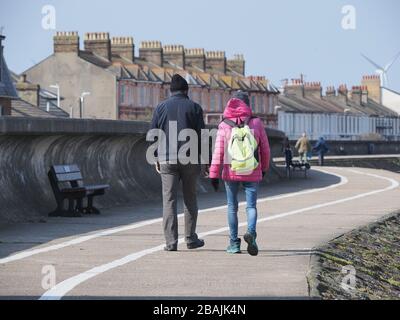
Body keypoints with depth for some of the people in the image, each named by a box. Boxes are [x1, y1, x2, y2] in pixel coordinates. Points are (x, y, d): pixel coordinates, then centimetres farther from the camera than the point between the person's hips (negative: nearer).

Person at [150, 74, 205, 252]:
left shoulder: (161, 107, 7)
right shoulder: (194, 107, 3)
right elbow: (201, 135, -1)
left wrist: (156, 159, 12)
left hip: (167, 159, 1)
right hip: (190, 160, 0)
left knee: (169, 200, 0)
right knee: (190, 199, 12)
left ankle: (171, 241, -6)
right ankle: (190, 238, 14)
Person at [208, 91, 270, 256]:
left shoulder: (225, 125, -4)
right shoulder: (256, 123, -1)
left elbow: (218, 151, -7)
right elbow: (265, 149, 5)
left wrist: (214, 174, -4)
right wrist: (264, 168, 20)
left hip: (231, 173, 0)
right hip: (252, 174, 0)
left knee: (232, 206, 12)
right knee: (251, 206, 5)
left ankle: (234, 243, 12)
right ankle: (251, 232, -23)